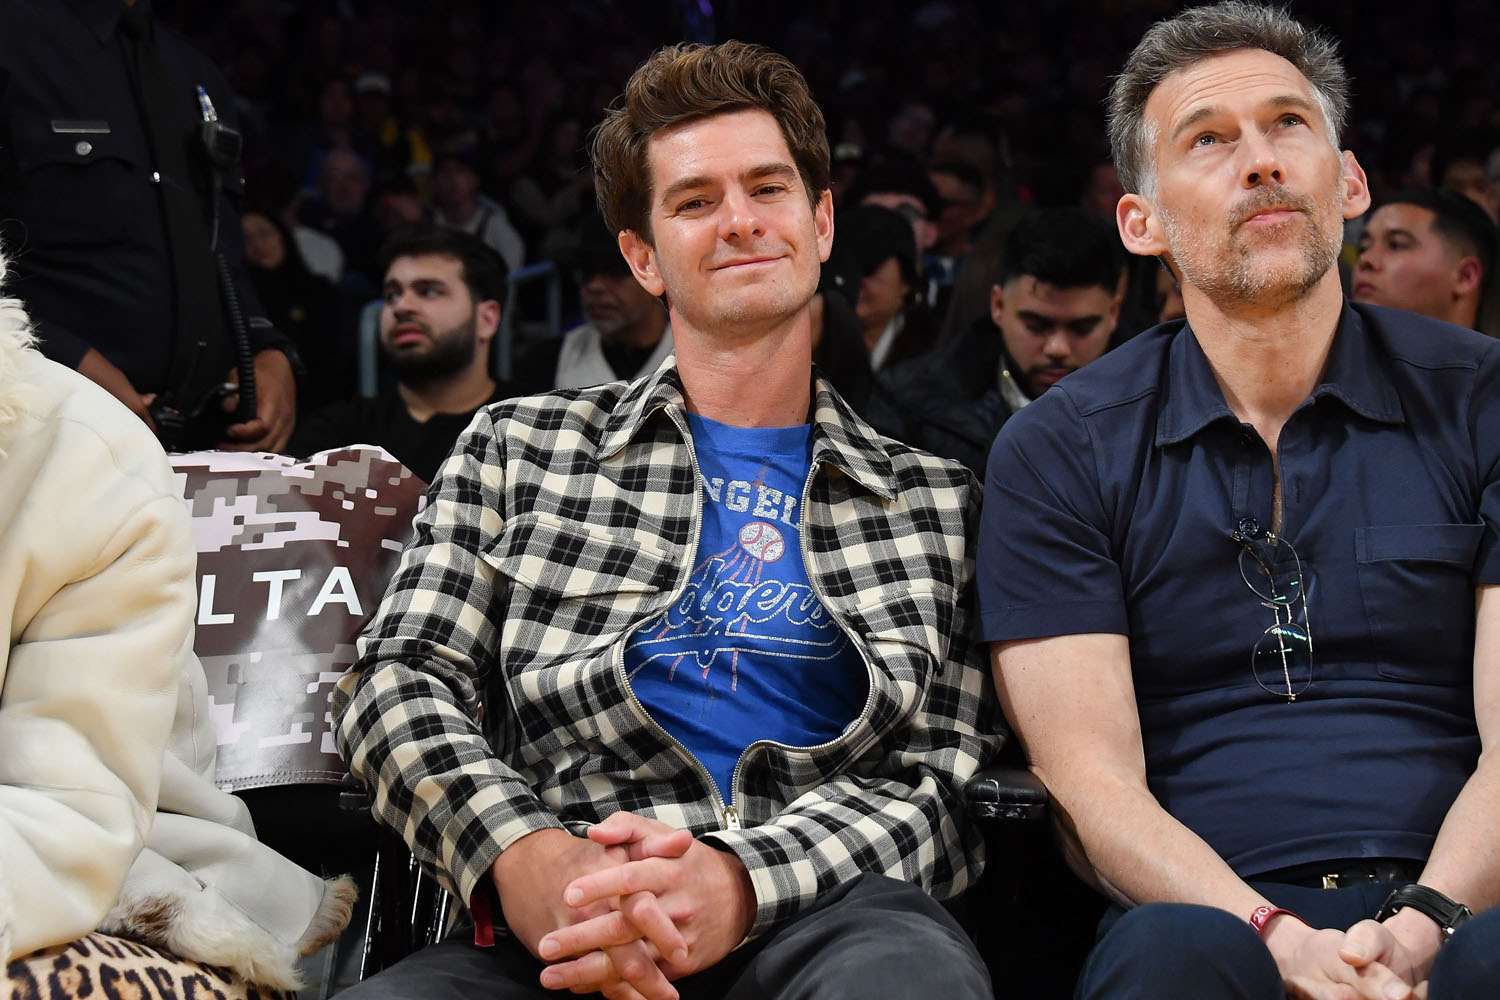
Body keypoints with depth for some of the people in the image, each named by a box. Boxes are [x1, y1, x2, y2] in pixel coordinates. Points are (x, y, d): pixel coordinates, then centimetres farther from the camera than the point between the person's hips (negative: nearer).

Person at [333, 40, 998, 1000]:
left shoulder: (934, 501, 21)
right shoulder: (518, 446, 22)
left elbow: (941, 778, 9)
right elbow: (401, 679, 11)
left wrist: (739, 882, -14)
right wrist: (523, 855, -13)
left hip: (829, 916, 1)